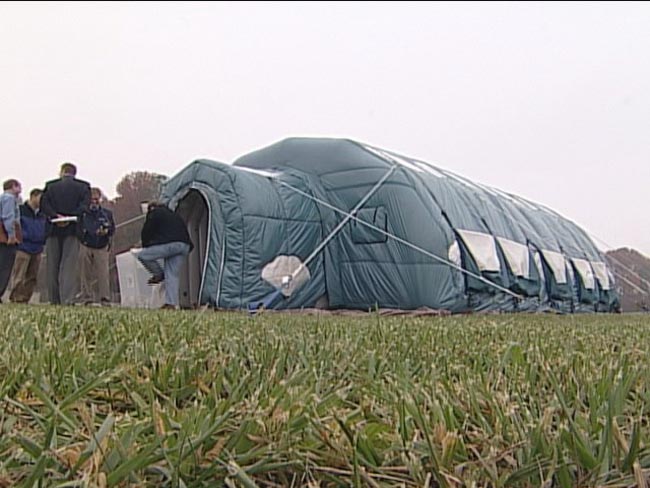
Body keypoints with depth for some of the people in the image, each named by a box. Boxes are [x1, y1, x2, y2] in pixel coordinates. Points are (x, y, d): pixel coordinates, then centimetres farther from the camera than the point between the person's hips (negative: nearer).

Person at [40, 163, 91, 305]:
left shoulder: (50, 185, 8)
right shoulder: (83, 187, 3)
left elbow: (43, 204, -4)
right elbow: (84, 206, -10)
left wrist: (56, 216, -11)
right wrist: (70, 217, -15)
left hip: (54, 230, 2)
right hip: (73, 230, -1)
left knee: (53, 266, 9)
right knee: (70, 266, -3)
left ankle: (54, 301, 13)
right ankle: (68, 300, -12)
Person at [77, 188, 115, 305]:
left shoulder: (107, 213, 9)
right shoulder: (83, 213, 7)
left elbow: (112, 229, 8)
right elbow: (78, 228, 7)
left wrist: (106, 231, -14)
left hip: (101, 248, -1)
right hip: (86, 247, 1)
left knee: (103, 273, -8)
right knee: (86, 274, 3)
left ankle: (105, 298, -6)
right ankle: (87, 298, 9)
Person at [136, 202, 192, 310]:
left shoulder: (154, 213, 12)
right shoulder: (173, 215, 33)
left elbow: (146, 232, 11)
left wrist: (145, 247, 27)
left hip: (171, 244, -8)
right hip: (185, 246, 8)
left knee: (142, 255, 0)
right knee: (173, 275, 8)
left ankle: (159, 275, 10)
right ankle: (172, 303, 2)